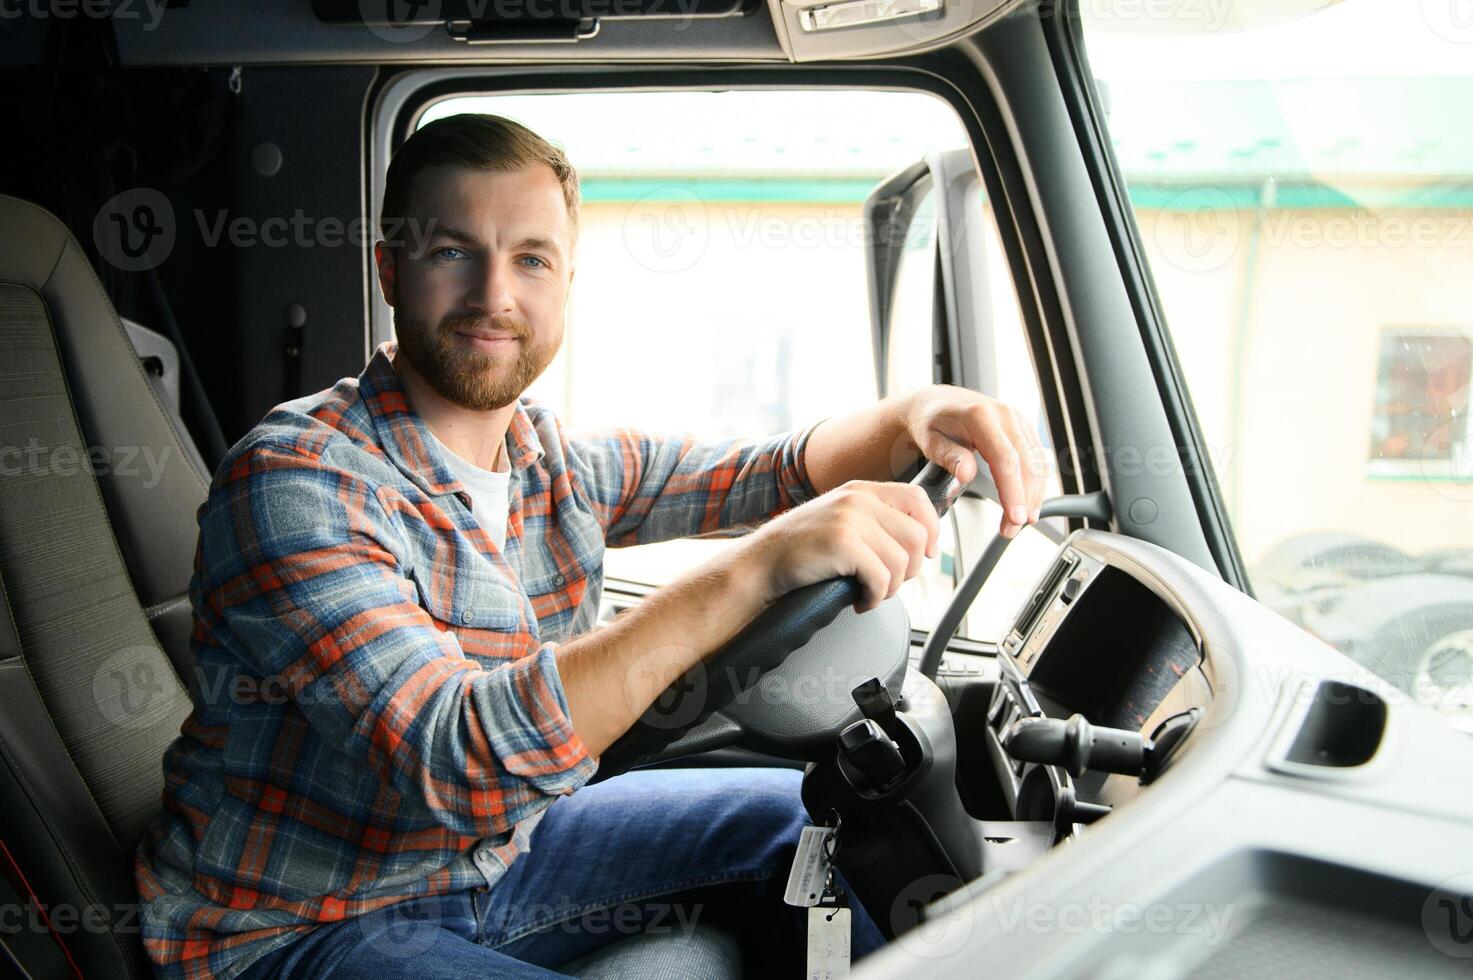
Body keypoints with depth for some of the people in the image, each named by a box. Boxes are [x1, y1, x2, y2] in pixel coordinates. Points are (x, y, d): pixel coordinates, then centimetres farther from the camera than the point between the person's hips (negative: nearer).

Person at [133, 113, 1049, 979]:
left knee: (798, 821, 6)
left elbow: (772, 471, 6)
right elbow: (454, 760, -37)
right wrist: (756, 567, -42)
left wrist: (912, 417, -16)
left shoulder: (553, 462, -3)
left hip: (490, 851, 7)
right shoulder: (295, 480, -25)